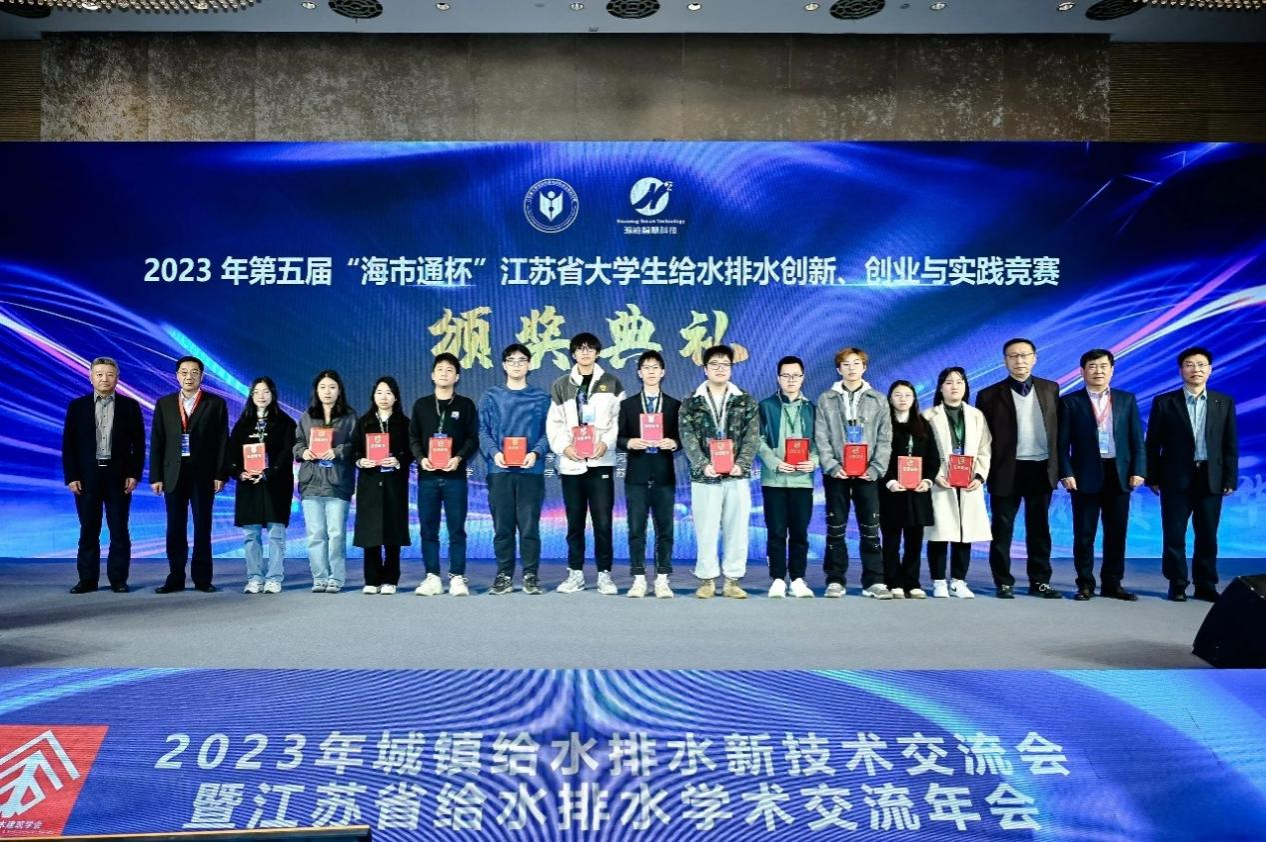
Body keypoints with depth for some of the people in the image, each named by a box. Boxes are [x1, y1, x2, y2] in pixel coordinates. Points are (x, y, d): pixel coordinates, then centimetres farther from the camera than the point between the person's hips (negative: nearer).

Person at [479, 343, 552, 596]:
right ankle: (504, 576, 12)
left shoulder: (540, 397, 9)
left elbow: (547, 431, 5)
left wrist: (535, 453, -13)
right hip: (499, 470, 1)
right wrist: (494, 452, -13)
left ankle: (531, 575, 9)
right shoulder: (491, 397, 11)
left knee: (529, 525, 0)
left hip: (531, 470, -1)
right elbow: (483, 431, 5)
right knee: (502, 526, 4)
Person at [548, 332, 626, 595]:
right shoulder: (561, 385, 12)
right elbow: (554, 422, 7)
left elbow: (619, 420, 2)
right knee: (575, 521, 7)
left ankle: (605, 574, 7)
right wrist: (564, 446, -9)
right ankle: (575, 573, 15)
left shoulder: (611, 384, 8)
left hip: (601, 461, -2)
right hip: (571, 462, 2)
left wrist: (606, 443, -13)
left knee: (603, 521, -3)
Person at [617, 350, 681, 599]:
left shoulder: (674, 405, 9)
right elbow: (619, 439, 5)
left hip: (664, 475, 0)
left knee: (665, 529, 2)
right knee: (636, 529, 1)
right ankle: (638, 579, 7)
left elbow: (682, 438, 7)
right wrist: (630, 442, -15)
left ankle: (662, 580, 8)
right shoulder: (627, 404, 9)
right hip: (636, 475, 0)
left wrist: (673, 443, -14)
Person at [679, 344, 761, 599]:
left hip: (737, 477, 1)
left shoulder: (746, 402, 8)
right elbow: (688, 438, -3)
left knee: (736, 530, 3)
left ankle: (732, 581, 12)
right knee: (706, 531, 1)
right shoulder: (691, 403, 6)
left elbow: (752, 437, 1)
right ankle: (707, 580, 11)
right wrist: (703, 465, -17)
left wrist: (741, 465, -14)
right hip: (705, 478, -1)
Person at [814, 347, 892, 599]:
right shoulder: (826, 400, 6)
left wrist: (876, 468, -8)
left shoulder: (878, 400, 8)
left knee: (870, 529, 1)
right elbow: (821, 438, 1)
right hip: (836, 472, 0)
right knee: (835, 529, 3)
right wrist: (832, 466, -11)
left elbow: (884, 439, 4)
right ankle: (835, 580, 9)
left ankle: (874, 581, 5)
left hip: (867, 473, 0)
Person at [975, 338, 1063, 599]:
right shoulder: (990, 395, -2)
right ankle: (1004, 583, 12)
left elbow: (1058, 428, 8)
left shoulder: (1050, 389, 7)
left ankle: (1039, 581, 19)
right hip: (1007, 470, -2)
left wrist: (1059, 465, 2)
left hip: (1042, 469, 3)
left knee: (1039, 528, 10)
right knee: (1002, 529, 4)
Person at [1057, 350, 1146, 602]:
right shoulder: (1070, 402, 2)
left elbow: (1137, 439, 8)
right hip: (1086, 475, -2)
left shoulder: (1127, 400, 10)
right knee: (1084, 534, 2)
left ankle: (1112, 583, 18)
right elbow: (1062, 443, -1)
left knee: (1116, 533, 8)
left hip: (1119, 474, 3)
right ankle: (1085, 584, 11)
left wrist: (1139, 470, -2)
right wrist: (1066, 473, -11)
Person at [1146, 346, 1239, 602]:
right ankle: (1177, 584, 12)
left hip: (1211, 478, 2)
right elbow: (1152, 443, 1)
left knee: (1207, 535, 7)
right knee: (1174, 535, 2)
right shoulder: (1164, 402, 0)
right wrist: (1152, 477, -3)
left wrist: (1230, 478, 0)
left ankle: (1205, 585, 17)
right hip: (1176, 478, -2)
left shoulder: (1225, 402, 7)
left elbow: (1231, 444, 6)